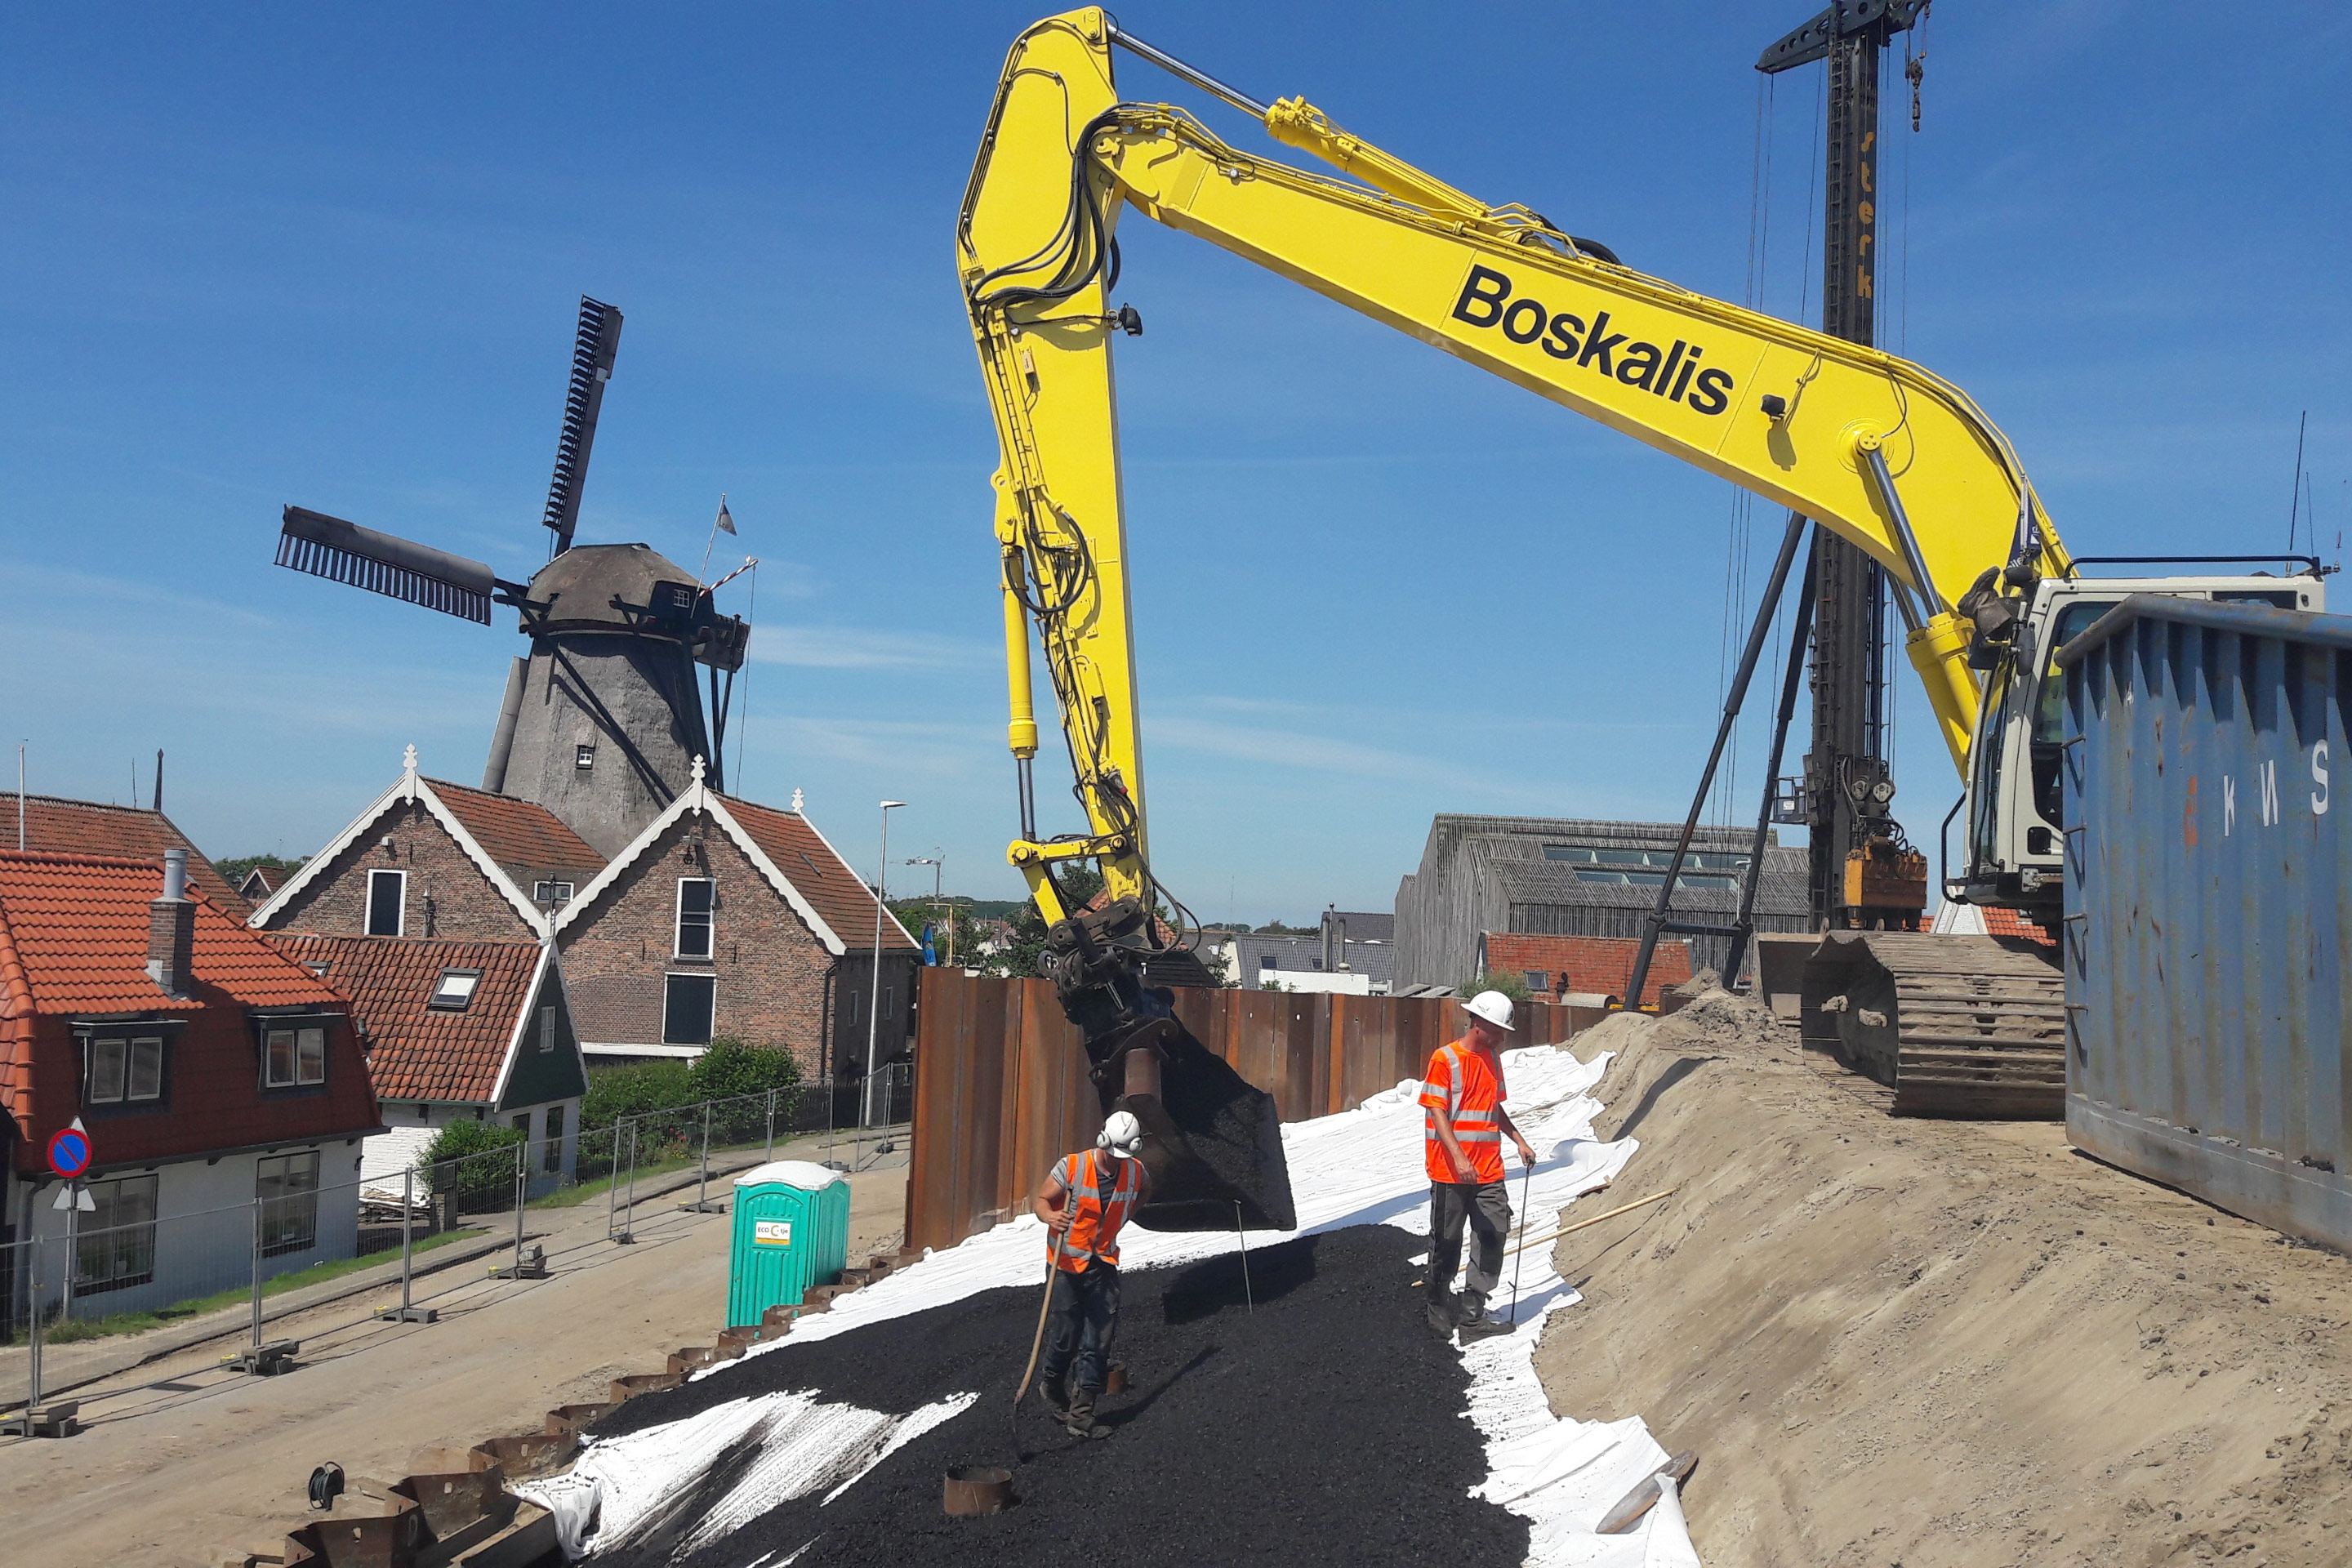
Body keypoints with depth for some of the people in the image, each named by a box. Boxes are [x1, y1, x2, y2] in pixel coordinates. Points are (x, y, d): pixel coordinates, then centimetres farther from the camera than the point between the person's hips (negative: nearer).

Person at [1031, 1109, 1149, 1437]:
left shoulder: (1136, 1172, -1)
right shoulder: (1071, 1167, -15)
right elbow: (1040, 1200, -9)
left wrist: (1118, 1218, 8)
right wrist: (1049, 1215, -31)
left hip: (1104, 1263, 4)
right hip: (1067, 1264, -4)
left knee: (1099, 1341, -3)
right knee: (1066, 1337, 0)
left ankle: (1081, 1415, 0)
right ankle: (1054, 1394, 29)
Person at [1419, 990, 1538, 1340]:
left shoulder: (1492, 1058, 13)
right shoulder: (1445, 1059, -10)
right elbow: (1437, 1112, -15)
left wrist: (1518, 1140, 16)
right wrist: (1458, 1158, -24)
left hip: (1488, 1170, 6)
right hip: (1450, 1171, -6)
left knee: (1494, 1235, -1)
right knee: (1447, 1243, 4)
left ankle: (1471, 1313, 6)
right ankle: (1440, 1309, 20)